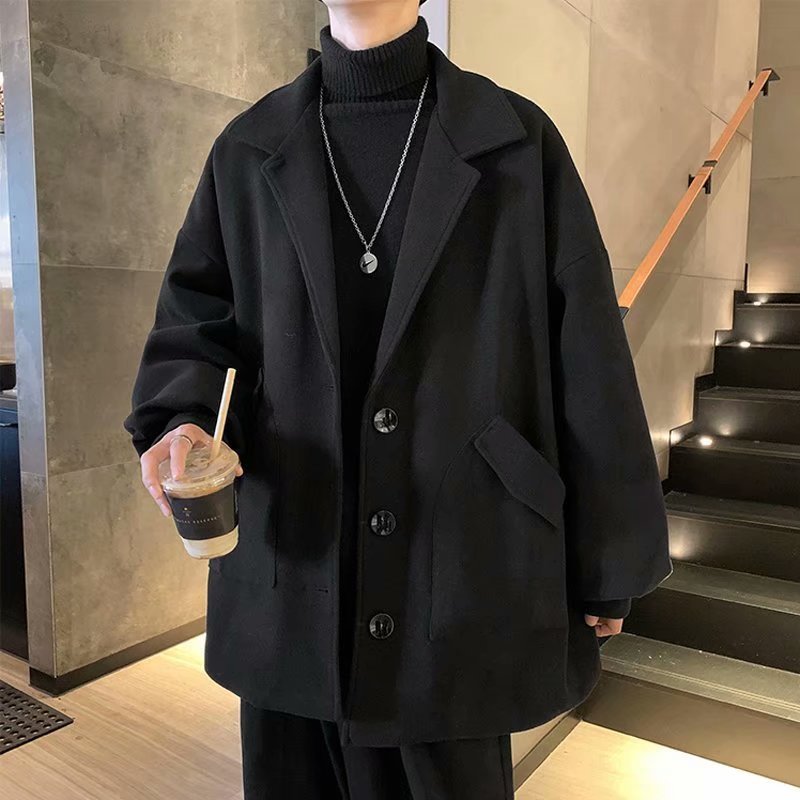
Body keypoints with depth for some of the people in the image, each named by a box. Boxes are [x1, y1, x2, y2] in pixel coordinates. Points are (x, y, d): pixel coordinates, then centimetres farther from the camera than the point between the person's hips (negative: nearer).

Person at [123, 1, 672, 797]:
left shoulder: (517, 141, 0)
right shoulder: (248, 150, 8)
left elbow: (586, 362, -1)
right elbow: (196, 315, 10)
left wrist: (609, 561, 1)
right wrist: (183, 419, -13)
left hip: (462, 572, -1)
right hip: (290, 573, 3)